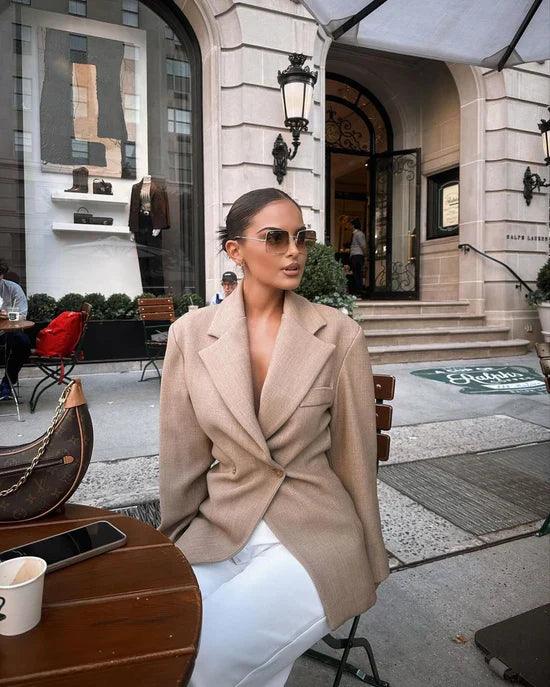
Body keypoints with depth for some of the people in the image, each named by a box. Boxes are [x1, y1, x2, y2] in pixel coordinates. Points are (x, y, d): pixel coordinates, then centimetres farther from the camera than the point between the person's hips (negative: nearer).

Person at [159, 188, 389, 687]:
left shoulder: (340, 335, -8)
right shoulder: (191, 334, -4)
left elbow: (354, 457, 0)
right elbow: (182, 457, 3)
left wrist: (368, 564, 8)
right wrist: (176, 548, 10)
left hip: (312, 534, -2)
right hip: (219, 530, 3)